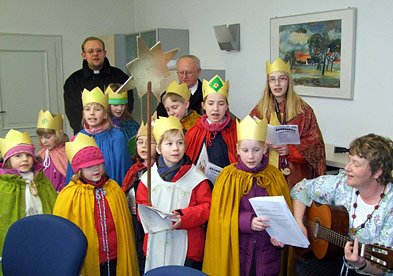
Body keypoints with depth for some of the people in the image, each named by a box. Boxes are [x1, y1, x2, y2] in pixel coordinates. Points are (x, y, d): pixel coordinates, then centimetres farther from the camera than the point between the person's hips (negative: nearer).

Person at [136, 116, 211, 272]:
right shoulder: (149, 177, 6)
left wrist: (184, 217, -18)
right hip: (156, 245, 2)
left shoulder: (195, 176, -1)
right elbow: (142, 204, 11)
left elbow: (206, 207, -3)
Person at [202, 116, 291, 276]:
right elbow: (220, 215, -5)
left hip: (267, 251, 2)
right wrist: (247, 221, -20)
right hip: (236, 250, -1)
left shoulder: (275, 176, 1)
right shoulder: (228, 177, -5)